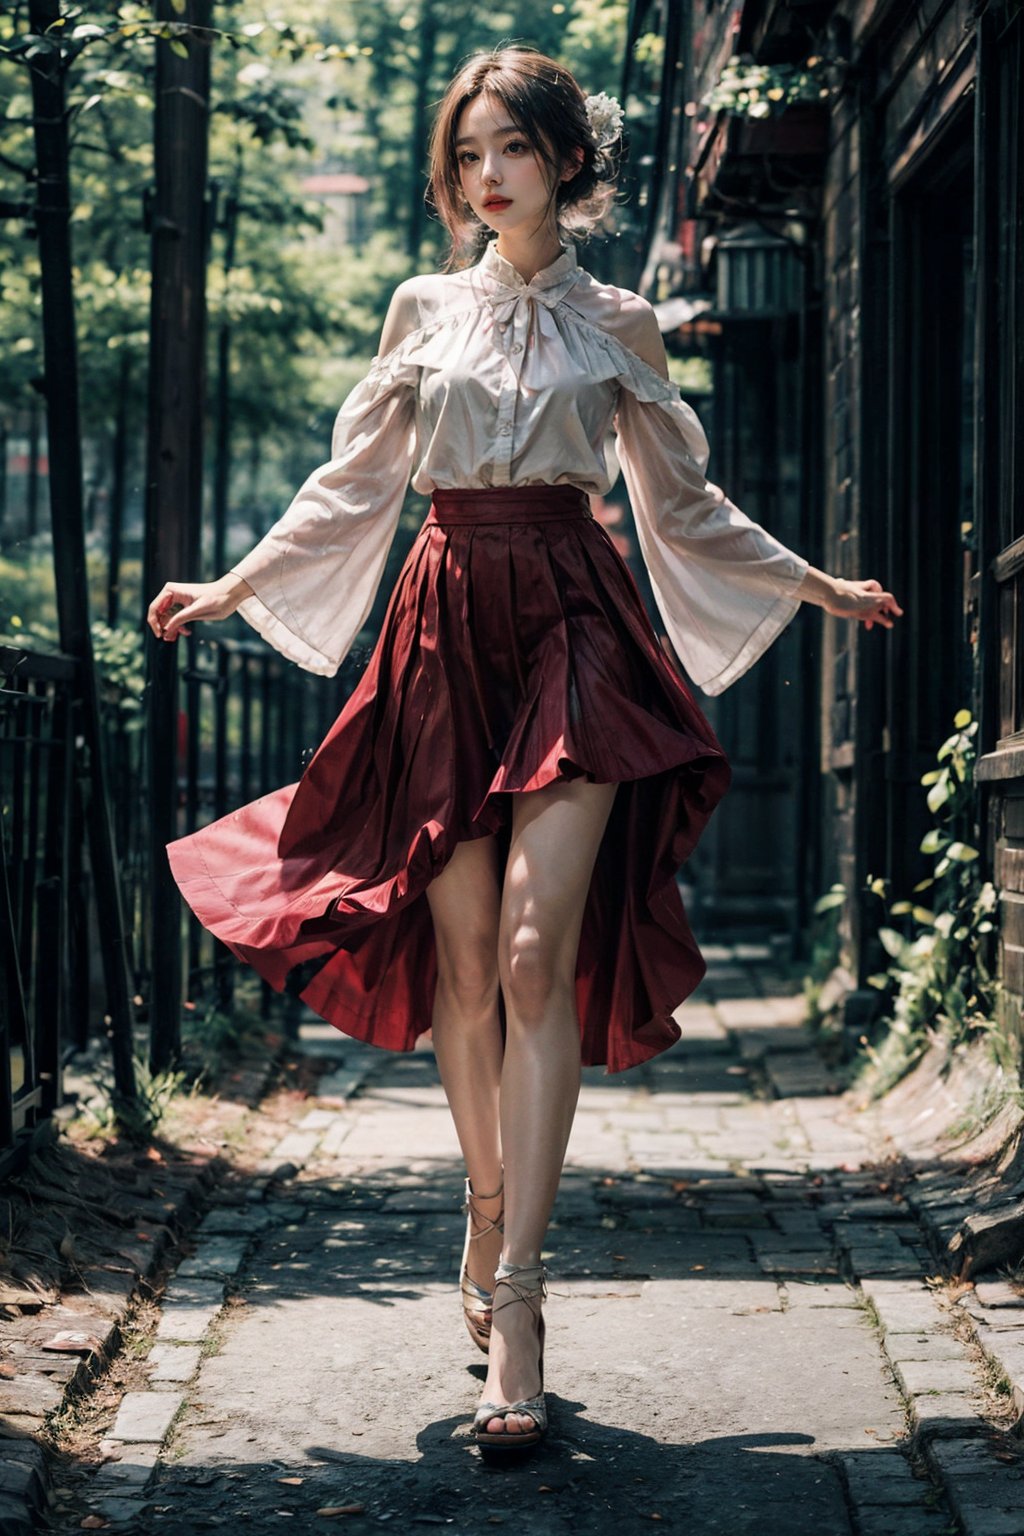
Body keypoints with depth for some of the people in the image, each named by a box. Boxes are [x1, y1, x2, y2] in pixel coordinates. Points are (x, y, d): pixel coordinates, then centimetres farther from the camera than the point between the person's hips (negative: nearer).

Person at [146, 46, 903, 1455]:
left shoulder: (618, 324, 9)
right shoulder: (426, 309, 12)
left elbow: (684, 507, 17)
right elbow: (354, 483, 18)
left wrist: (816, 587, 17)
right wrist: (233, 589, 16)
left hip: (572, 626, -2)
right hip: (448, 625, 2)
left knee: (536, 952, -14)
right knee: (460, 955, 1)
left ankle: (514, 1299, -17)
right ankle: (488, 1223, 20)